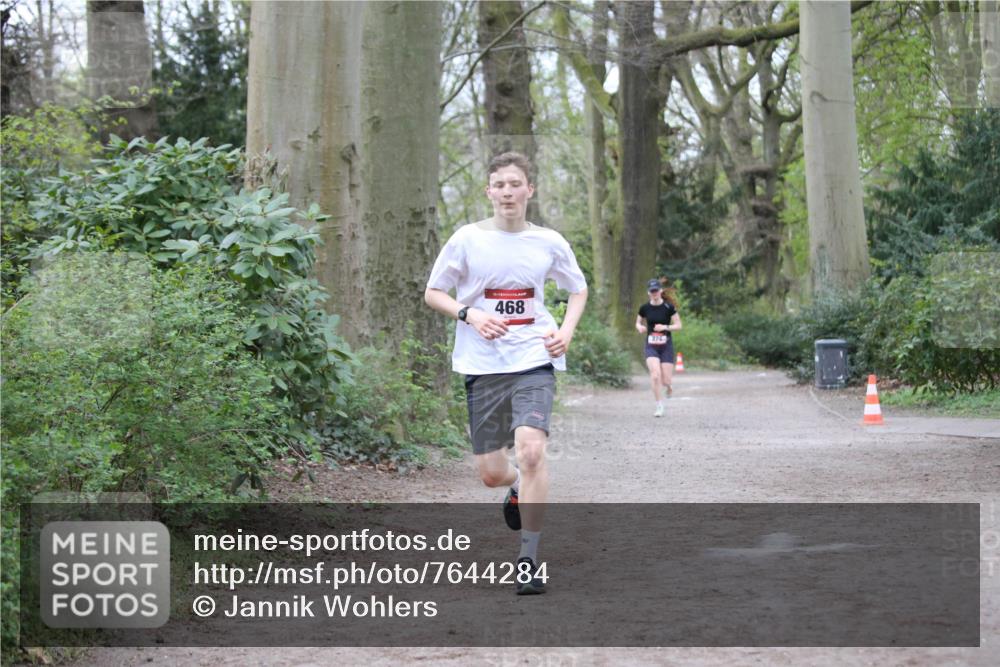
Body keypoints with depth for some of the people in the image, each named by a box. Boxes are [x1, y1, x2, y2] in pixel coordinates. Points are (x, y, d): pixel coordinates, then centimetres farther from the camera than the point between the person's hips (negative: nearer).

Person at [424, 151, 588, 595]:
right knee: (491, 473, 4)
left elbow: (578, 289, 20)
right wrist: (470, 314, -11)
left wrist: (566, 331, 2)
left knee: (531, 450, -22)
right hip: (482, 363, 1)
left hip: (533, 360, -1)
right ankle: (517, 488, 43)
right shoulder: (468, 239, 0)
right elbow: (433, 293, 7)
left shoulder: (549, 242, 4)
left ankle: (529, 559, -11)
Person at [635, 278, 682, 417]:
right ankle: (659, 407, -7)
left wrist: (665, 327, -18)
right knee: (655, 375, -20)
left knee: (665, 380, -3)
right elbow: (638, 323, 15)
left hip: (666, 346, -1)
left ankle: (669, 385, 38)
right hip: (651, 346, 1)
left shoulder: (669, 307, -6)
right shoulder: (644, 308, 0)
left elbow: (678, 325, -2)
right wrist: (640, 327, -9)